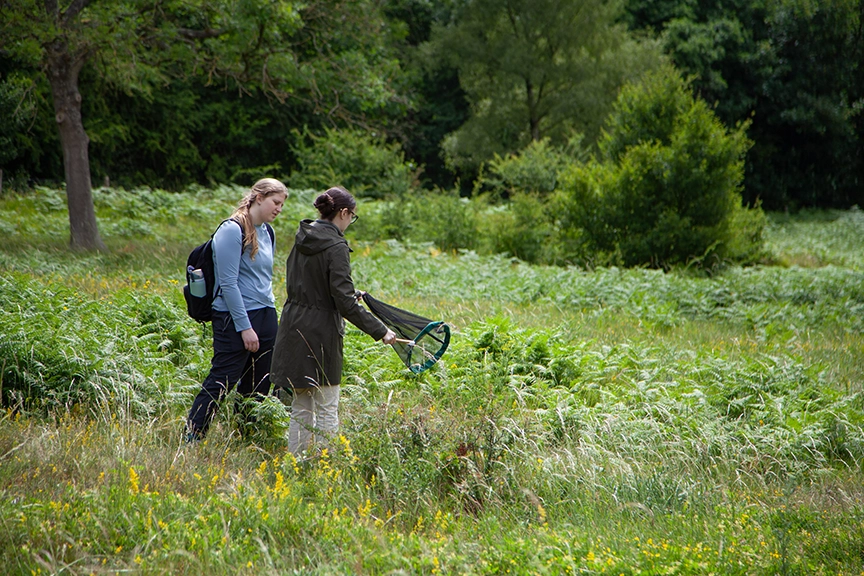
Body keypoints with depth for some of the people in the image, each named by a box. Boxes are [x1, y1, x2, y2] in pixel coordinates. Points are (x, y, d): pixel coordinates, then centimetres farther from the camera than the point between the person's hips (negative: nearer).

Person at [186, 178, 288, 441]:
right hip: (235, 317, -8)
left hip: (266, 317, 8)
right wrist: (245, 327, -17)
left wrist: (269, 314, 18)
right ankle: (190, 441, -3)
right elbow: (228, 283, -15)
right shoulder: (232, 230, -11)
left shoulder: (267, 232, 13)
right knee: (221, 382, -8)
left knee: (258, 387, 7)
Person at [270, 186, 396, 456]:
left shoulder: (302, 239, 8)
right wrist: (380, 331, -16)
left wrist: (349, 293, 31)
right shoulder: (336, 247, -16)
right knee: (327, 409, 1)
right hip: (320, 333, -8)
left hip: (294, 329, 8)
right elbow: (345, 302, -20)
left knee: (301, 408, 14)